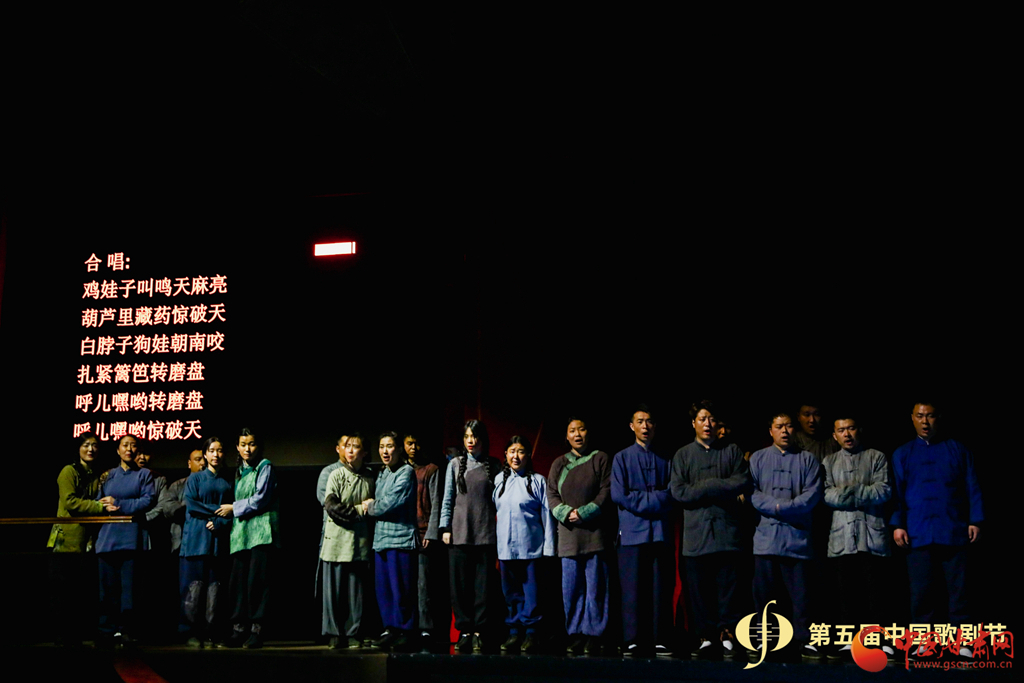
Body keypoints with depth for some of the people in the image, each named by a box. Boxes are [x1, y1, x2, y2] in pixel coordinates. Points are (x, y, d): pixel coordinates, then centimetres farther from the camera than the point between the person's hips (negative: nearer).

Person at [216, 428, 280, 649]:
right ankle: (238, 629, 3)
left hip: (261, 531, -6)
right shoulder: (239, 472, 21)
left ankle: (256, 631, -8)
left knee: (257, 580, -10)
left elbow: (261, 499, -8)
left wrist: (234, 508, -1)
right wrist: (228, 514, 11)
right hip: (240, 531, 6)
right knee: (238, 581, 0)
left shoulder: (265, 467, 1)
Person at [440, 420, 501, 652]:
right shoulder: (455, 464, 10)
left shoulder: (493, 466, 8)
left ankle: (479, 632, 2)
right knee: (461, 583, 0)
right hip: (460, 532, 1)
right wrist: (445, 528, 2)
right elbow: (448, 498, 9)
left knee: (483, 583, -2)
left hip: (486, 533, -1)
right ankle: (465, 630, 6)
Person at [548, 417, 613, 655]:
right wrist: (567, 513, -9)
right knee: (571, 587, 1)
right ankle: (575, 637, 4)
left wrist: (583, 513, -11)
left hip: (595, 531, -3)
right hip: (568, 534, 3)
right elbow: (552, 495, 10)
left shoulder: (601, 459, 7)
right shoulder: (559, 464, 17)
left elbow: (607, 492, -2)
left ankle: (593, 636, -2)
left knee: (595, 586, -5)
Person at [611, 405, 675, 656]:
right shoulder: (622, 458, 9)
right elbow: (619, 495, -2)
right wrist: (654, 499, -5)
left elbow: (671, 495, 4)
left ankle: (661, 641, 2)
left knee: (661, 588, 0)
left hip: (661, 532, 1)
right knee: (632, 588, -2)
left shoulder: (665, 460, 13)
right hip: (632, 531, -1)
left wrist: (639, 499, -7)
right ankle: (633, 641, 1)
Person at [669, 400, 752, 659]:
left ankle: (728, 636, 5)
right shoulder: (682, 455, 11)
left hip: (727, 531, 0)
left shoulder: (732, 451, 12)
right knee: (698, 589, 1)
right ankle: (705, 637, 8)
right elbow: (678, 491, -2)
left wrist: (705, 486, -8)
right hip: (696, 533, 0)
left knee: (728, 587, -1)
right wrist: (724, 488, -6)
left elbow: (744, 484, -1)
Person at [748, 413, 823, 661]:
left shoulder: (808, 459, 10)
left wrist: (783, 507, -14)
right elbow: (751, 492, 1)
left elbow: (813, 492, -3)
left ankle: (804, 641, 9)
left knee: (800, 592, 1)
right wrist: (776, 506, -14)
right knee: (763, 592, 3)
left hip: (798, 536, 0)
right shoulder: (758, 458, 12)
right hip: (766, 536, 1)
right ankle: (761, 641, 9)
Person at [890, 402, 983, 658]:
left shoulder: (958, 450, 9)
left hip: (953, 531, 0)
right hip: (918, 533, 1)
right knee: (921, 589, 2)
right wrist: (897, 524, -5)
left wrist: (975, 520, -3)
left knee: (958, 587, 1)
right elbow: (896, 492, 5)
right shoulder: (902, 454, 10)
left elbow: (972, 488, 6)